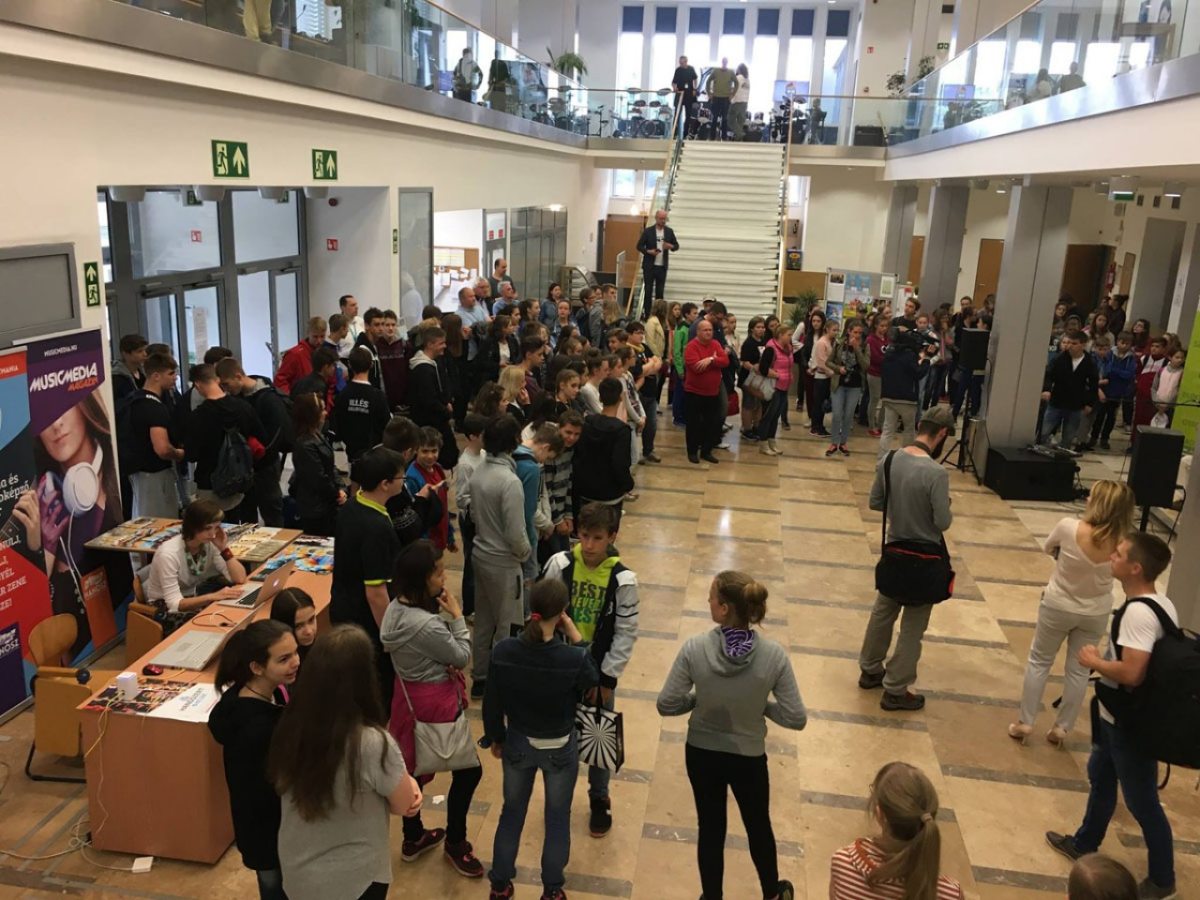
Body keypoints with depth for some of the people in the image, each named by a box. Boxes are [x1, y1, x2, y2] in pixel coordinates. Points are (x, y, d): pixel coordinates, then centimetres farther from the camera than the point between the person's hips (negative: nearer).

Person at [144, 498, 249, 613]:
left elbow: (240, 579, -13)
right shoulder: (169, 553, -27)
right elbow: (174, 604, -29)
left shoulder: (210, 544, -11)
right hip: (166, 607, -6)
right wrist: (213, 596, -42)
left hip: (193, 597, 6)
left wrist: (224, 549, -23)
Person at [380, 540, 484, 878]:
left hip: (409, 698, 9)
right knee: (468, 771, 10)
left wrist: (445, 617, -5)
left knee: (413, 768, 24)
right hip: (435, 705, -9)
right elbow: (461, 657, -16)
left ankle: (413, 838, 42)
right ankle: (455, 843, 27)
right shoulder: (426, 625, -32)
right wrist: (457, 616, -12)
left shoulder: (396, 608, -4)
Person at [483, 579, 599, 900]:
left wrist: (495, 738, 9)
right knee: (558, 818, 21)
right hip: (560, 749, -2)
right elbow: (592, 682, -5)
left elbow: (491, 704, -8)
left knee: (512, 813, 24)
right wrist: (578, 641, -9)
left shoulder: (502, 651, -21)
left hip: (517, 744, 2)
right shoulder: (574, 658, -29)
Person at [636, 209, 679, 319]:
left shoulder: (669, 231, 6)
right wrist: (648, 251, -18)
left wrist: (671, 246, -11)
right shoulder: (648, 231, -1)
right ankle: (646, 313, 6)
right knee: (648, 290, 0)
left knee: (660, 291, 4)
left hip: (662, 266, 2)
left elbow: (676, 245, 12)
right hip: (649, 266, -2)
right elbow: (639, 246, 0)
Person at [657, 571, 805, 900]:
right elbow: (796, 719, -17)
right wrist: (762, 704, 0)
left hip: (702, 754, 0)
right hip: (748, 758, 1)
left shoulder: (694, 648, -24)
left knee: (711, 829, 22)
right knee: (759, 826, 27)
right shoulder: (774, 654, -23)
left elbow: (666, 705, -16)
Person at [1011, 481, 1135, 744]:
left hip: (1058, 606, -2)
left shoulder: (1069, 527, -26)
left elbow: (1048, 548, -4)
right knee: (1078, 670, 17)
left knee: (1039, 661, 17)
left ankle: (1025, 722, 22)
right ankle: (1061, 727, 28)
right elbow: (1115, 569, 3)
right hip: (1096, 613, 2)